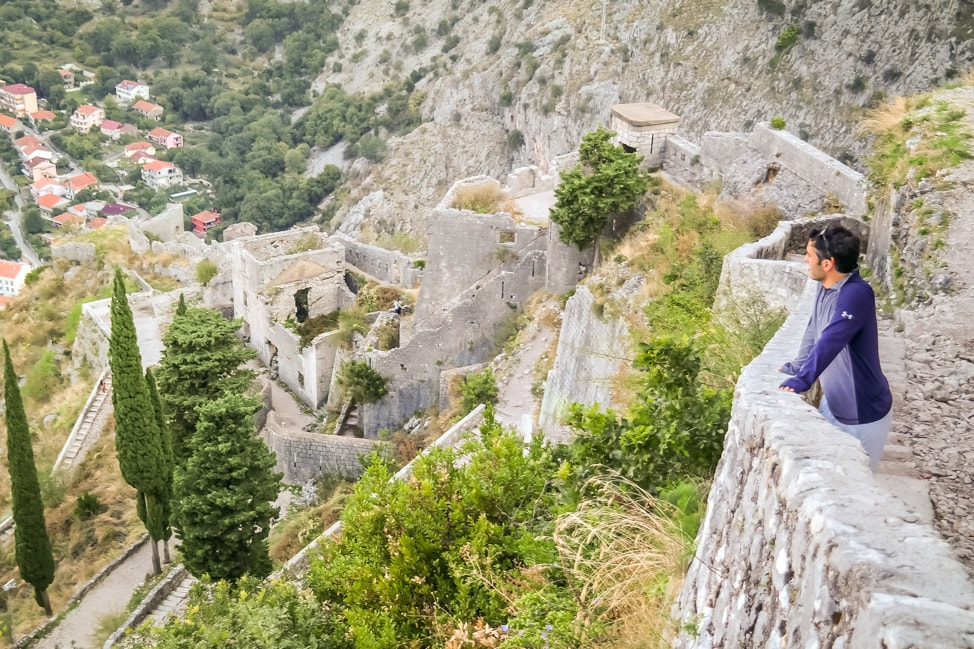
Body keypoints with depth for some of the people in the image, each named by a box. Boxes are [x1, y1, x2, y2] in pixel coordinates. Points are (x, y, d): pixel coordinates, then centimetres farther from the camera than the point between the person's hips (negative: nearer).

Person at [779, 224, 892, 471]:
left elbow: (830, 342, -38)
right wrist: (796, 367, 15)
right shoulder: (825, 287, -1)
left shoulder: (856, 294, -29)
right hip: (833, 403, 8)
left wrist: (801, 381, -42)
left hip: (862, 414, -8)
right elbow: (814, 330, 12)